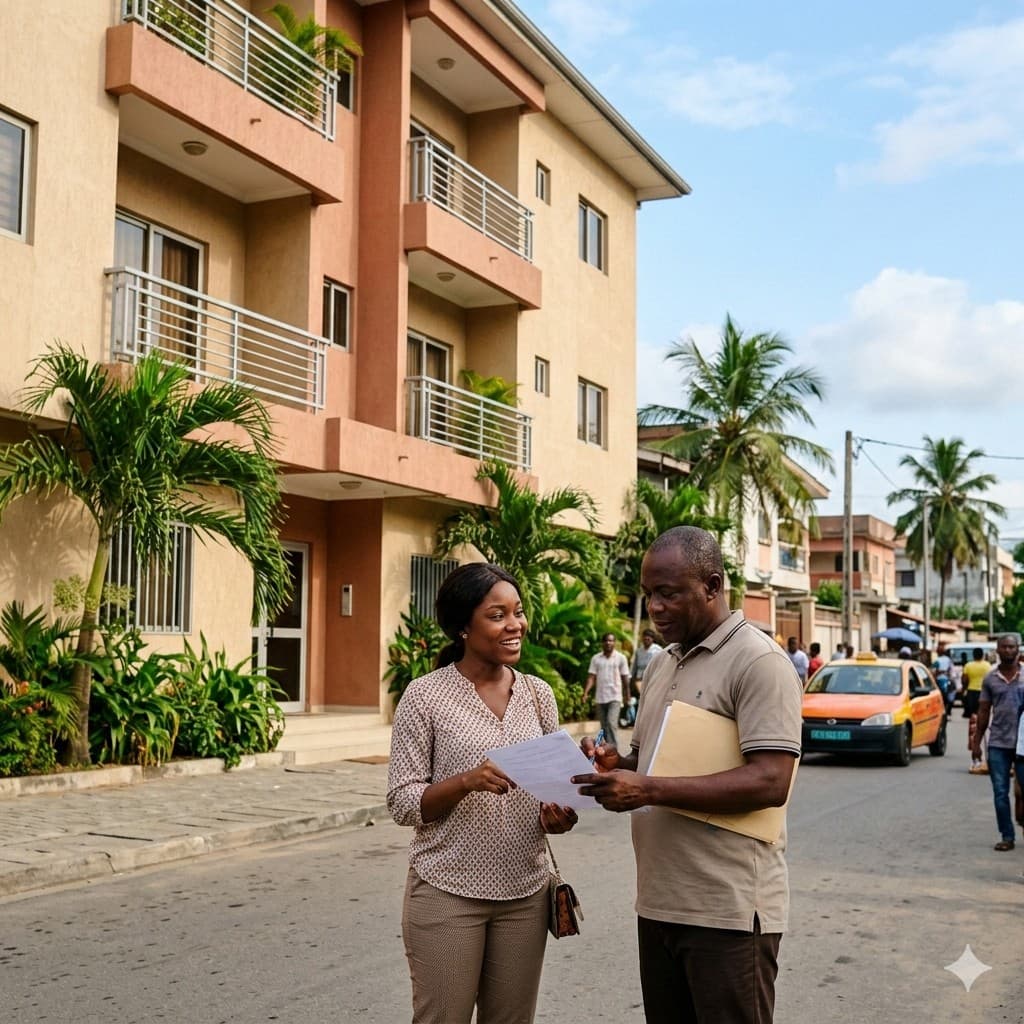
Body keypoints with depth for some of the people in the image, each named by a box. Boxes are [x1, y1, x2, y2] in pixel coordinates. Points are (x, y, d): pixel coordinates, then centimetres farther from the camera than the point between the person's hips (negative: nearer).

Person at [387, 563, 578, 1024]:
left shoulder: (539, 693, 4)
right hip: (446, 893, -4)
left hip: (524, 893, 4)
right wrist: (466, 782, -26)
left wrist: (556, 815, -9)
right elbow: (402, 803, -10)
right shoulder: (425, 695, -9)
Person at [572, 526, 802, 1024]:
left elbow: (769, 783, -21)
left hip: (729, 911, -7)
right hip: (657, 904, 8)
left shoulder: (759, 662, -12)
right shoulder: (660, 665, 14)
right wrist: (616, 764, -1)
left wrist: (649, 790, -25)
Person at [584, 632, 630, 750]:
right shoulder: (596, 658, 5)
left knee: (611, 724, -16)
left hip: (615, 697, -3)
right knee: (603, 727, 9)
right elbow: (591, 677, 2)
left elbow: (625, 678, 4)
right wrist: (586, 692, -12)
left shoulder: (621, 658, 1)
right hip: (600, 698, 3)